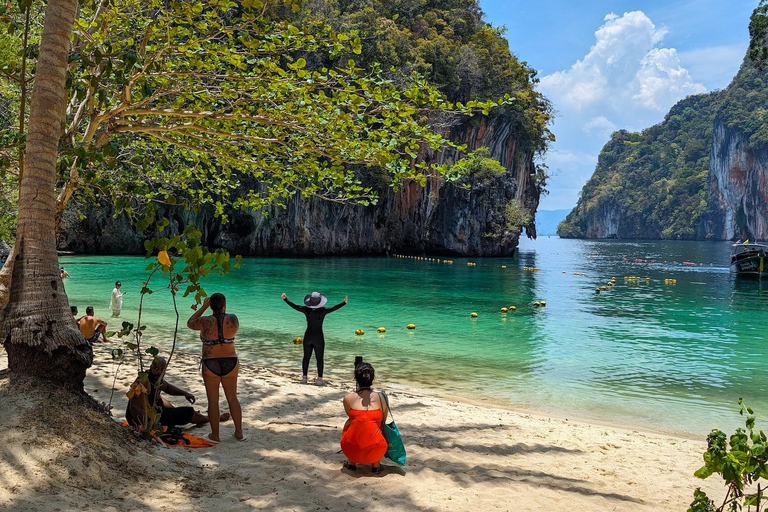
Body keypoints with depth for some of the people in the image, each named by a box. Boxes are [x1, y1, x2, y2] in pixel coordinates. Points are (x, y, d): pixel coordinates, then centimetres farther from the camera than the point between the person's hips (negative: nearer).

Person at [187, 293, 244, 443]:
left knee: (213, 400, 8)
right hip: (230, 363, 2)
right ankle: (239, 432, 20)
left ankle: (215, 435, 16)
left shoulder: (205, 322, -12)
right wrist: (223, 312, 20)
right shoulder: (232, 319, -7)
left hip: (210, 365, -2)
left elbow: (190, 323, 8)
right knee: (232, 398, 15)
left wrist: (204, 307, 9)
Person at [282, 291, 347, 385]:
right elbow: (334, 308, -23)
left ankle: (304, 377, 18)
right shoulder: (323, 311, -15)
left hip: (308, 337, 3)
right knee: (319, 359, 3)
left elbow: (295, 306, -9)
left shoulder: (306, 310, -8)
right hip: (318, 338, -3)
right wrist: (344, 302, -26)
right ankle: (319, 379, 2)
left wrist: (285, 299, -4)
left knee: (306, 357, 12)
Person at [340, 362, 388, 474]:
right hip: (375, 451, 1)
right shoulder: (380, 398, -1)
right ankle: (376, 465, 25)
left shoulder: (348, 398, -4)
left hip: (352, 449, 0)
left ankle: (351, 462, 27)